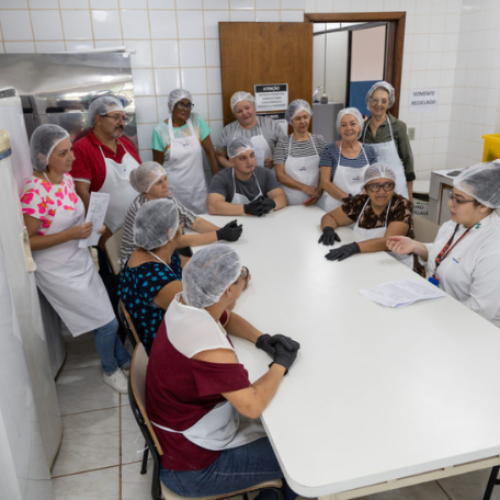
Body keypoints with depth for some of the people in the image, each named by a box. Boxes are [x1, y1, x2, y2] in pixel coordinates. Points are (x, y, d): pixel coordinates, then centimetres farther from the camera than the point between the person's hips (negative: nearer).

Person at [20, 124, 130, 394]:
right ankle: (110, 370, 28)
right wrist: (70, 234, -28)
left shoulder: (66, 177, -2)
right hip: (58, 272, -7)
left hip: (81, 261, 7)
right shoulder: (34, 191, -26)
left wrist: (92, 224, -4)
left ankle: (123, 359, 40)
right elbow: (26, 242, -21)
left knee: (105, 317, 18)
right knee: (108, 322, 2)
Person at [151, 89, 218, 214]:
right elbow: (157, 165, 0)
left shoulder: (196, 120, -2)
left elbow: (211, 153, -1)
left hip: (198, 188, 2)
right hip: (173, 190, -2)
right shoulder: (160, 130, -6)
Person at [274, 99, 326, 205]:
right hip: (289, 203, -1)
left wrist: (319, 192, -15)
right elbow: (280, 175, -5)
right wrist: (305, 188, -14)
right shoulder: (283, 143, 0)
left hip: (315, 201, 1)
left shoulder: (319, 140, 4)